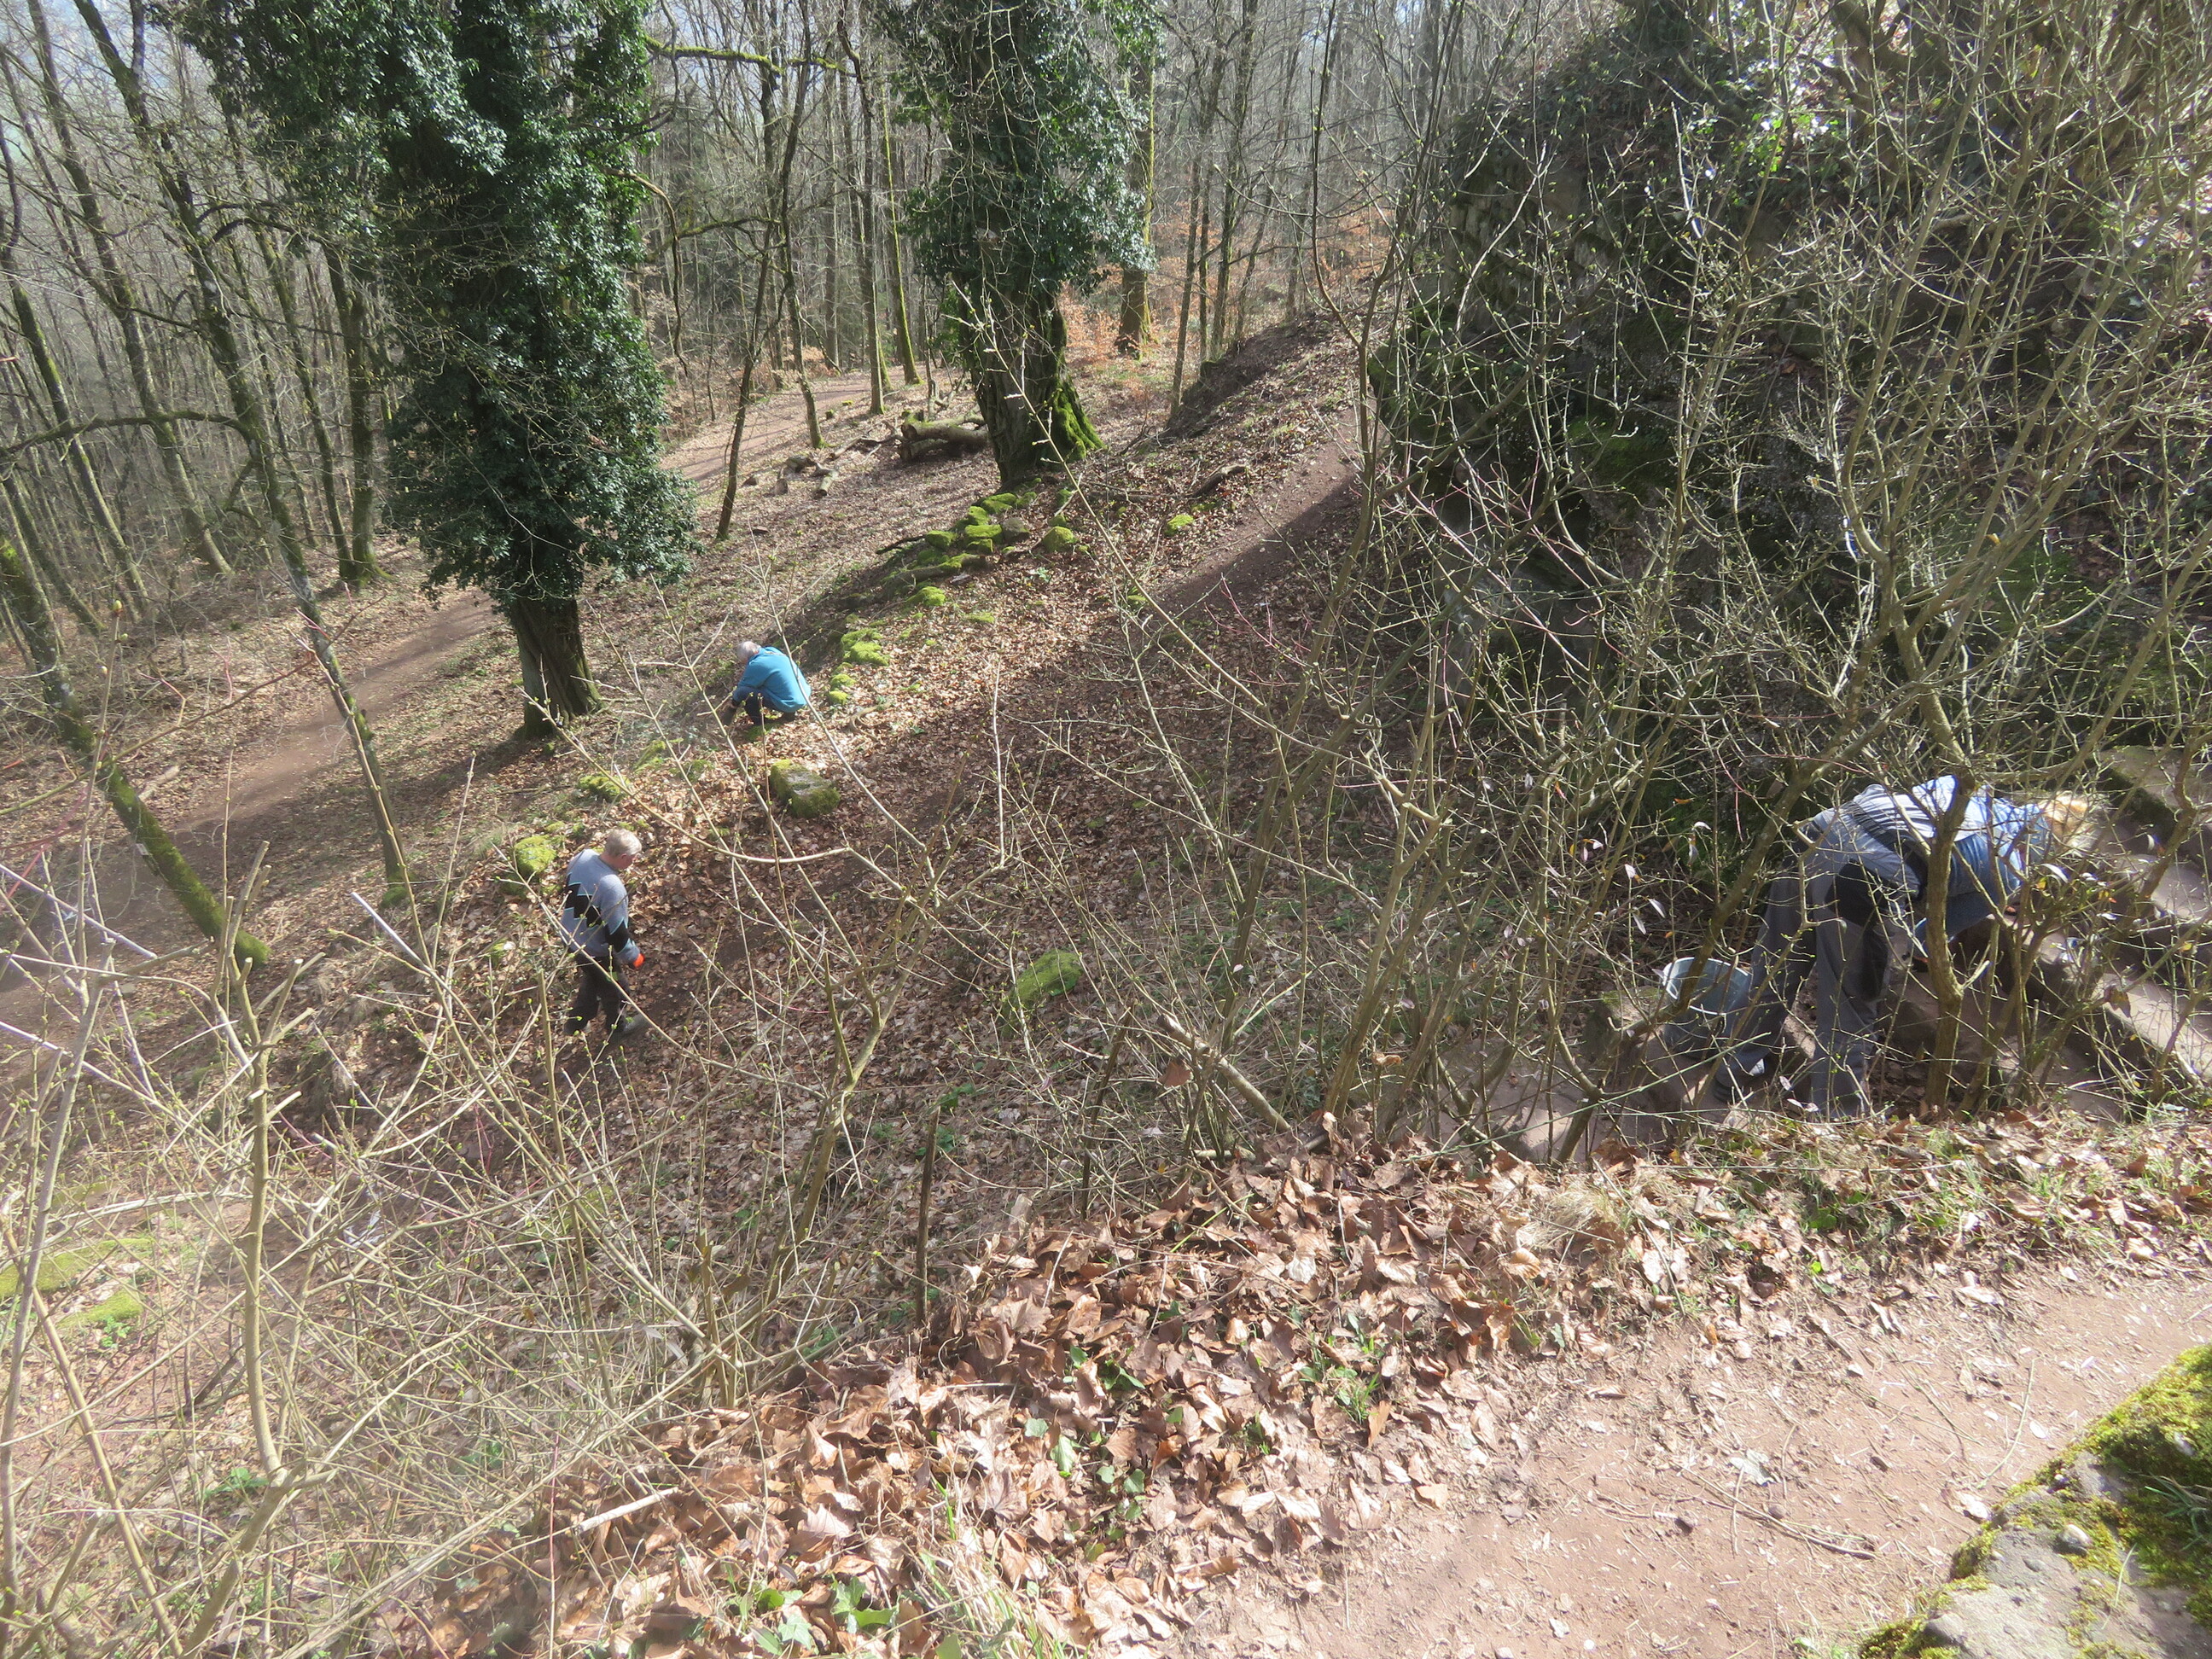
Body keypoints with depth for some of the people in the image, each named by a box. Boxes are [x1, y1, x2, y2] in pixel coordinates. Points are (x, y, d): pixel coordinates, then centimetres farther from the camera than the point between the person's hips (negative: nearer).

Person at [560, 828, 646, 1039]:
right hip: (596, 949, -7)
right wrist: (634, 956, -10)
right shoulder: (612, 888, -38)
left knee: (591, 980, 33)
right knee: (614, 989, 21)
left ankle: (577, 1023, 49)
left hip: (572, 937, 7)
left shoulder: (582, 857, -15)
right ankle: (618, 1026, 45)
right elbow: (617, 933, -28)